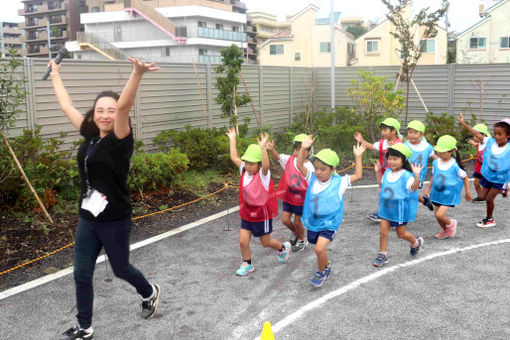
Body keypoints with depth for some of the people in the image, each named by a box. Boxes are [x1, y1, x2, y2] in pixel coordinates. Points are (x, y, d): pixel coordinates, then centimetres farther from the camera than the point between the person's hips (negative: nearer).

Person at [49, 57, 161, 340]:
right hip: (87, 218, 6)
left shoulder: (120, 140, -16)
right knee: (81, 274, 11)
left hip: (114, 220, -6)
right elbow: (66, 105, 13)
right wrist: (55, 73, 24)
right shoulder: (90, 135, 1)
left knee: (120, 269, 15)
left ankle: (149, 293, 45)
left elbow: (124, 106, -35)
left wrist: (136, 74, -52)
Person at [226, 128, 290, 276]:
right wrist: (232, 139, 6)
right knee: (243, 241, 2)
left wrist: (262, 147, -53)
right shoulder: (244, 171, -3)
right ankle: (247, 264, 24)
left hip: (262, 215, -5)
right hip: (246, 214, 5)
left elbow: (266, 165, -43)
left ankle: (283, 248, 42)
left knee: (265, 242, 13)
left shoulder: (263, 174, -21)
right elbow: (234, 157, 4)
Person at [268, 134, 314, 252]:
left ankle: (302, 241, 38)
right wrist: (272, 149, -46)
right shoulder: (289, 160, -9)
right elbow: (278, 157, -25)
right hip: (288, 196, 4)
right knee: (285, 220, 9)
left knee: (297, 221, 10)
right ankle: (295, 233, 41)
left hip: (301, 199, -4)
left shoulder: (309, 168, -18)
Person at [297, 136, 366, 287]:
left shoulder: (339, 182, -10)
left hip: (329, 223, -4)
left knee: (320, 248, -19)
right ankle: (326, 266, 49)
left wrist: (358, 157, -11)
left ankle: (321, 272, 7)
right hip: (312, 222, 4)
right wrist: (304, 148, -20)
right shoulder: (312, 178, -4)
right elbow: (300, 165, -7)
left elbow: (358, 176, -9)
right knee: (320, 248, 19)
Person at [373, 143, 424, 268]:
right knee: (383, 232, 0)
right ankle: (382, 255, 10)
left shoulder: (406, 175, -17)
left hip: (400, 210, -5)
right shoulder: (387, 173, 4)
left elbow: (414, 187, -29)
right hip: (386, 209, 5)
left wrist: (417, 175, -42)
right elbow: (382, 184, 21)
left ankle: (416, 242, 40)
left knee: (401, 233, 10)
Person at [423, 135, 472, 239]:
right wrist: (428, 188, 14)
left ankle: (451, 223, 18)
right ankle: (445, 231, 39)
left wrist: (468, 192, 2)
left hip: (450, 195, -5)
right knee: (437, 215, 13)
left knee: (439, 215, -15)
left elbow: (465, 177, -3)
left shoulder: (455, 165, -17)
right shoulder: (435, 163, -3)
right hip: (437, 194, 5)